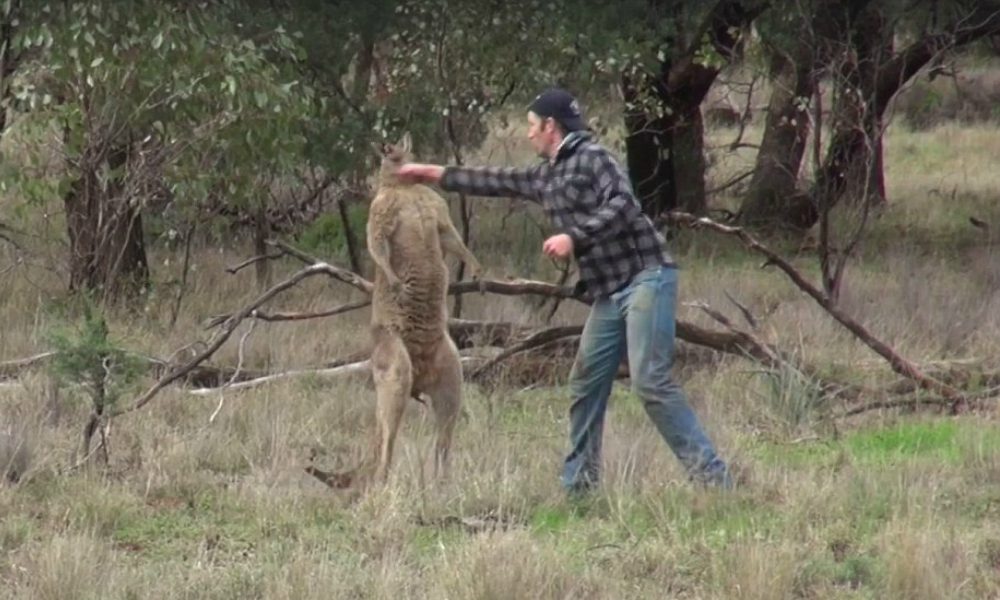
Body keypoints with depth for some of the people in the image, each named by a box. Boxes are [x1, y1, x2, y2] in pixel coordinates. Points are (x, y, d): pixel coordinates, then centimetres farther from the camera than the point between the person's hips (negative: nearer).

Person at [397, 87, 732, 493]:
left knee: (651, 382, -18)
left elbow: (622, 205, -19)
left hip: (645, 277, -9)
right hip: (608, 292, 9)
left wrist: (574, 238, -21)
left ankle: (711, 475, -19)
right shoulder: (547, 176, 19)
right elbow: (498, 182, 31)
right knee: (585, 384, 9)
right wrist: (434, 174, 36)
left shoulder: (592, 158, -6)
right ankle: (578, 483, 16)